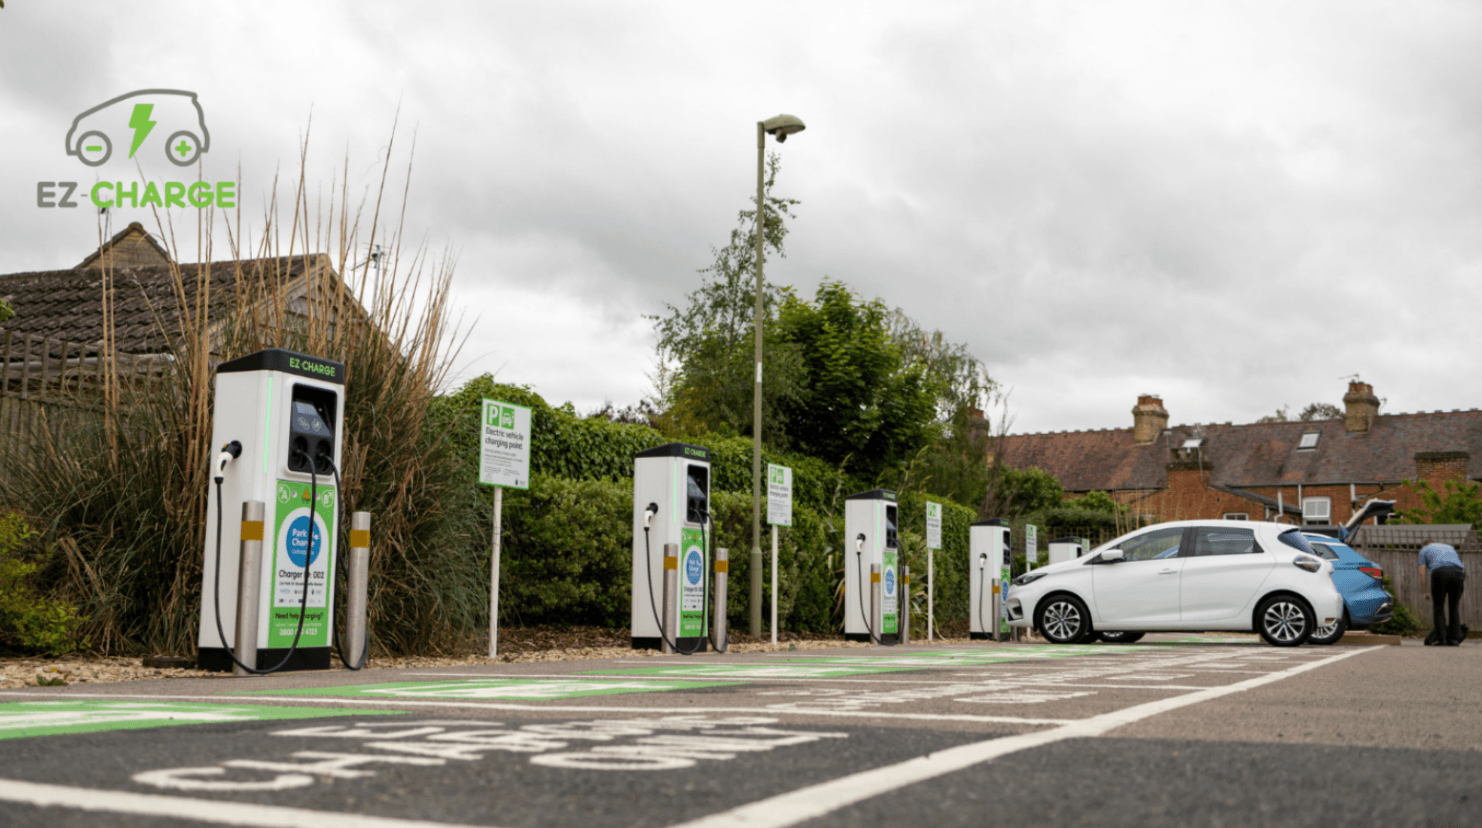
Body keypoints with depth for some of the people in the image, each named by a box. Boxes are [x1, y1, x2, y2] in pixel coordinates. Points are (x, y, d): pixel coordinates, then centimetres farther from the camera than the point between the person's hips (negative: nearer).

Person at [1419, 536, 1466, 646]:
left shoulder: (1425, 550, 27)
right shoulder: (1450, 547, 38)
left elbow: (1422, 573, 18)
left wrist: (1425, 592, 27)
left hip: (1440, 573, -3)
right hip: (1458, 572, 3)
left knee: (1438, 607, 8)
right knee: (1454, 607, 13)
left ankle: (1441, 638, 1)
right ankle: (1454, 638, 8)